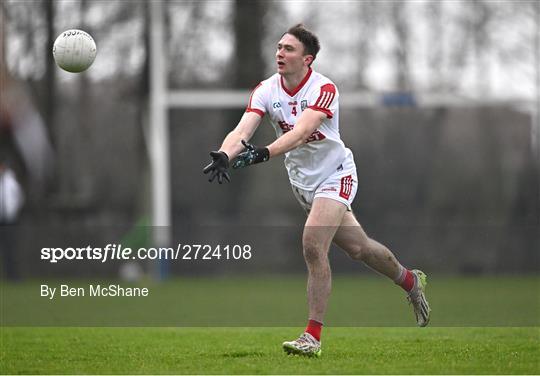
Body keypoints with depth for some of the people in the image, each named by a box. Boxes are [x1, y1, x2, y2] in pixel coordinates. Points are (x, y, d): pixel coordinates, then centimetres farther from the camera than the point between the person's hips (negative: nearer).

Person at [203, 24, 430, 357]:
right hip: (303, 181, 6)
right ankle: (410, 281, 45)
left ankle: (313, 336, -18)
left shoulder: (324, 89, -24)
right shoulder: (267, 90, -9)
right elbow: (243, 130, -24)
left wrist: (264, 153, -56)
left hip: (335, 175, -6)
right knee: (357, 248, 16)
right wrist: (223, 155, -45)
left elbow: (300, 133, -40)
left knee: (313, 244, -24)